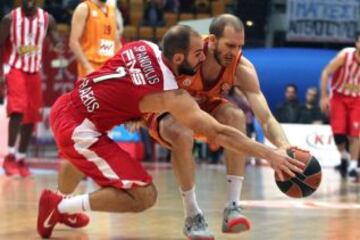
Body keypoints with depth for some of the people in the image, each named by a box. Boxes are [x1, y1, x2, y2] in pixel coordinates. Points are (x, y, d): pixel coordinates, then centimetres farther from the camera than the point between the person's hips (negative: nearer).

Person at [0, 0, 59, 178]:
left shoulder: (47, 19, -1)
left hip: (34, 71, 4)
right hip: (15, 68, -4)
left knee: (31, 117, 6)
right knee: (18, 111, -22)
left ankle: (21, 159, 16)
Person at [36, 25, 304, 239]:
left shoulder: (143, 47, 3)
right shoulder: (171, 95, -16)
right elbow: (218, 133, -18)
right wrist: (269, 153, -17)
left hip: (64, 108, 9)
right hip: (78, 129, -9)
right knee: (144, 196, -9)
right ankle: (59, 206, -1)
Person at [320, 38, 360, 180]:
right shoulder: (345, 55, -20)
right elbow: (326, 73, -13)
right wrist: (324, 96, -17)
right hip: (338, 96, -2)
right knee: (338, 131, -10)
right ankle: (344, 156, 16)